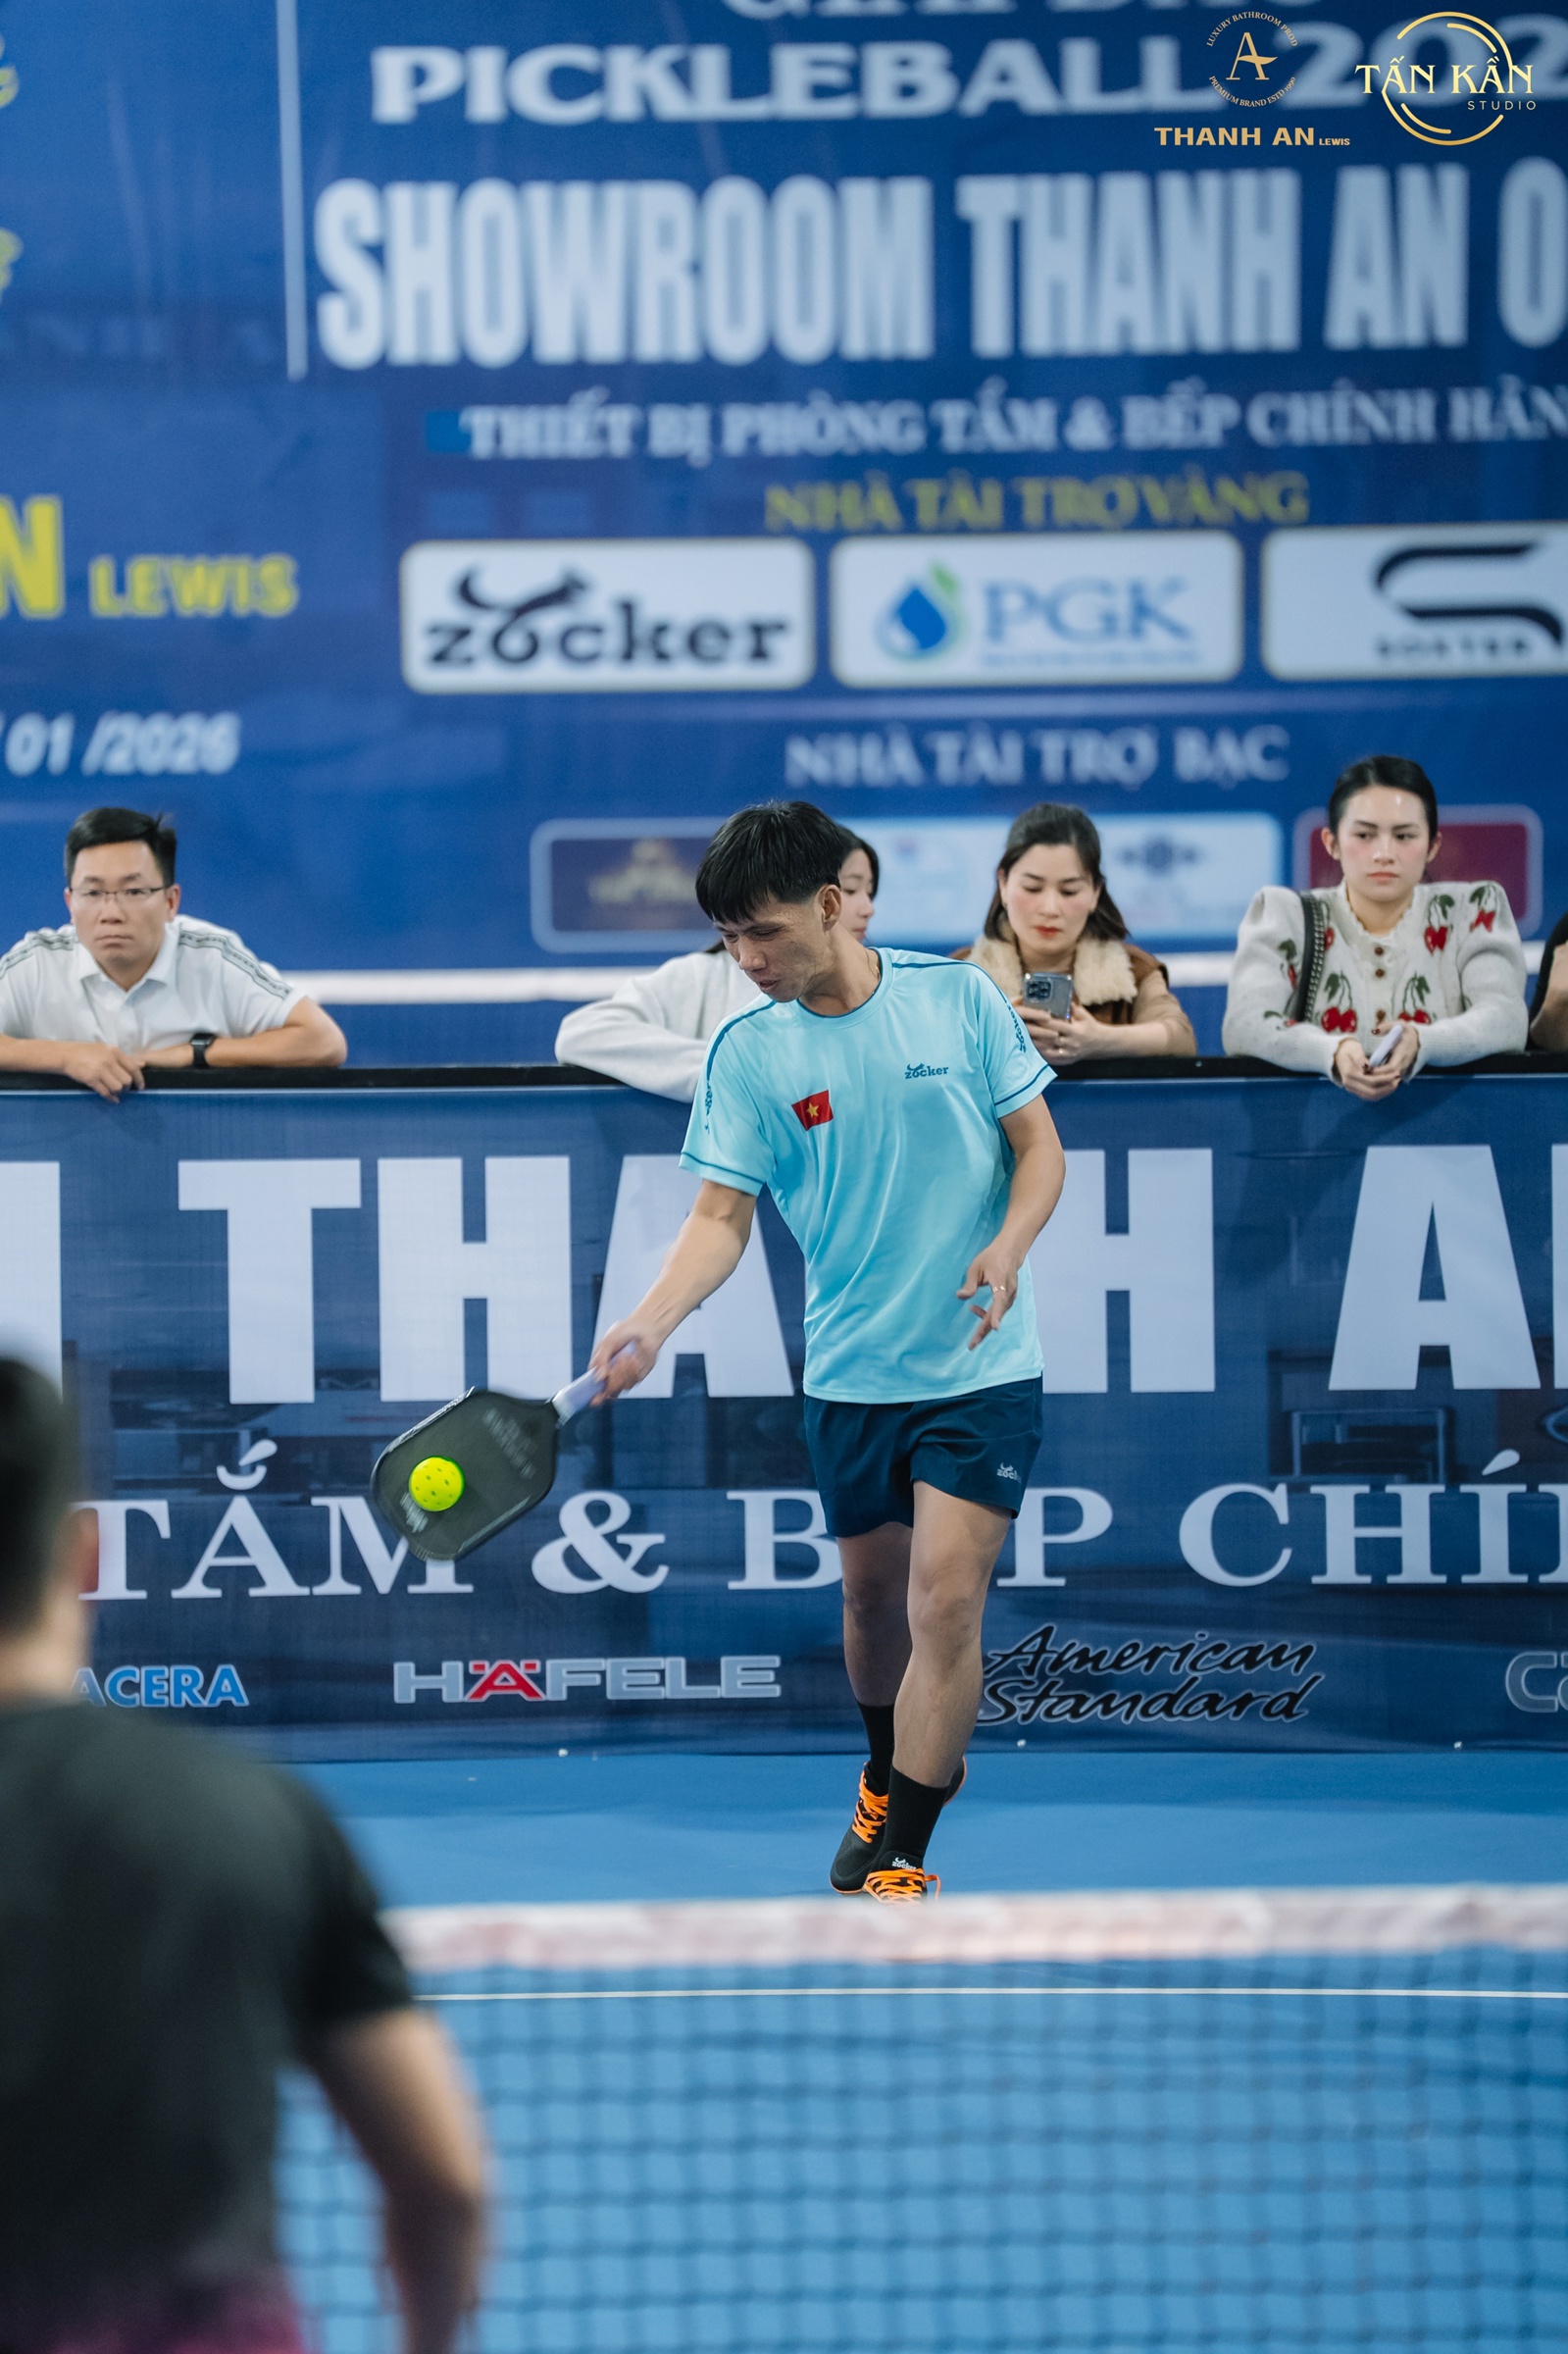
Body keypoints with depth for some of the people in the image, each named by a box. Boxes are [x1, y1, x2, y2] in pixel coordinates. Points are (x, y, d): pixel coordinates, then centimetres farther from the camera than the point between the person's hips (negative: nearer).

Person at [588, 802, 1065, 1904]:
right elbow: (723, 1214, -4)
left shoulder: (960, 996, -5)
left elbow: (1039, 1147, 1)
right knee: (873, 1593, 14)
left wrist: (1007, 1247, -19)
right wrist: (651, 1321, -22)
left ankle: (901, 1863, -8)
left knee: (946, 1598, -13)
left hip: (982, 1366, -3)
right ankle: (890, 1777, 43)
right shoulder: (748, 1051, -3)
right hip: (850, 1370, 3)